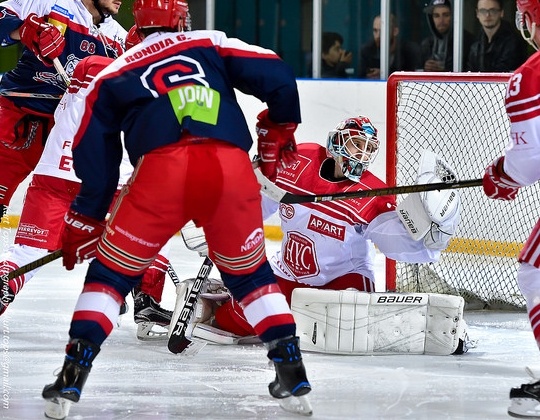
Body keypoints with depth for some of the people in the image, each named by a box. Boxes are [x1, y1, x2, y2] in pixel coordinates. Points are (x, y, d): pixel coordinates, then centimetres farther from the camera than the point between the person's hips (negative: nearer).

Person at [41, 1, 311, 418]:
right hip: (232, 168, 1)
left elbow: (96, 157, 25)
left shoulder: (113, 74, 26)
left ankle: (73, 376, 3)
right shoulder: (212, 44, 24)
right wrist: (278, 132, 30)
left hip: (161, 169, -1)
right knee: (250, 273, 23)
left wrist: (84, 224, 34)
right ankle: (292, 371, 15)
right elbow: (277, 77, 13)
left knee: (111, 271, 14)